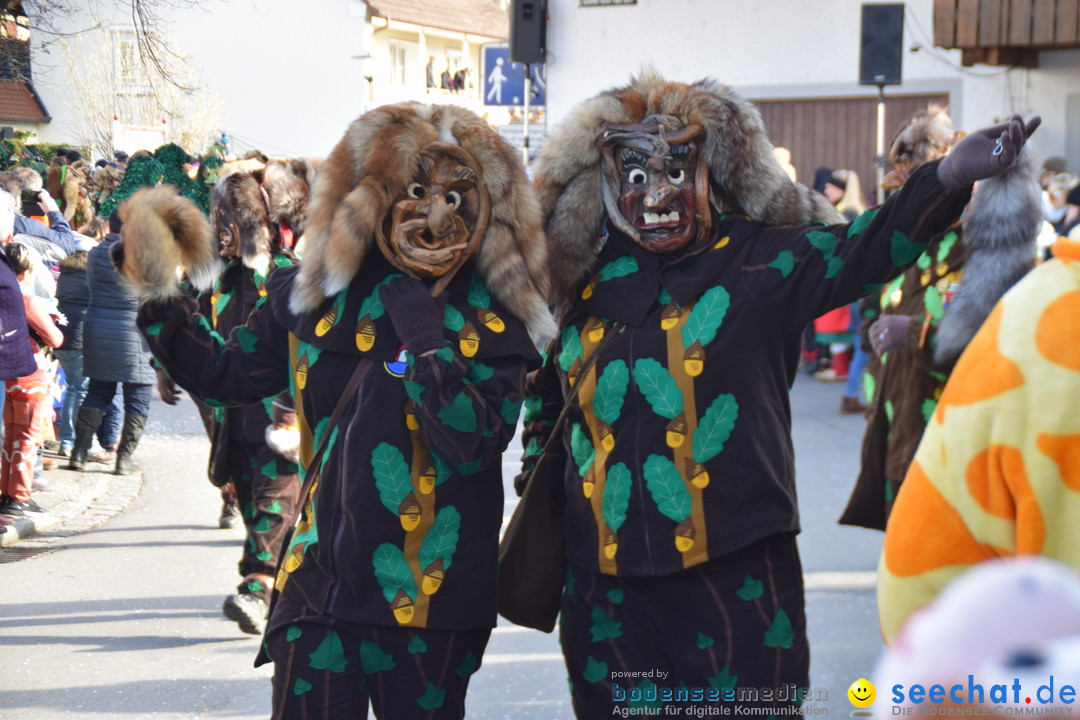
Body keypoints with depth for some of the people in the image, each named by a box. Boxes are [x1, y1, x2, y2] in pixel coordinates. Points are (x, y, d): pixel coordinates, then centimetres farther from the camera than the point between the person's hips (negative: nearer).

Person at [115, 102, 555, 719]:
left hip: (432, 601, -1)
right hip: (321, 582, 1)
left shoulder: (493, 322, -3)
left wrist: (426, 341, -18)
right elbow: (224, 374, 14)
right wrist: (162, 302, 3)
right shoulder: (313, 296, 4)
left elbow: (475, 443, -15)